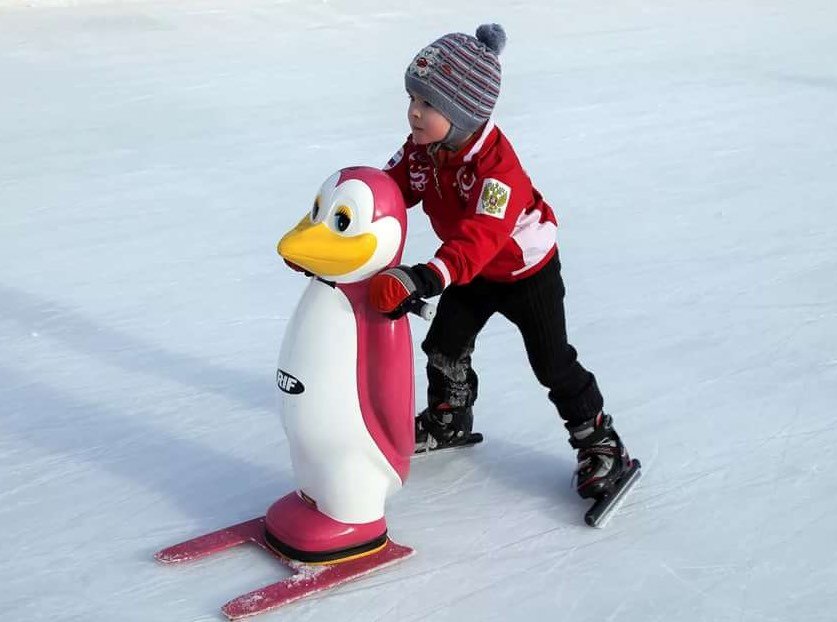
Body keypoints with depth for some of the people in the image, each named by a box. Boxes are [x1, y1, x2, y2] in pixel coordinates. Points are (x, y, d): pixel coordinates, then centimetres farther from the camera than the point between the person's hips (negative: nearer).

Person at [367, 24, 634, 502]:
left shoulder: (496, 163, -40)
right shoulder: (422, 147, -16)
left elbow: (481, 238, -52)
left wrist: (425, 278, -66)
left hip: (528, 269, -7)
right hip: (473, 267, 7)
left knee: (552, 362, 0)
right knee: (444, 345, 14)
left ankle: (601, 443, 18)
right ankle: (449, 419, 40)